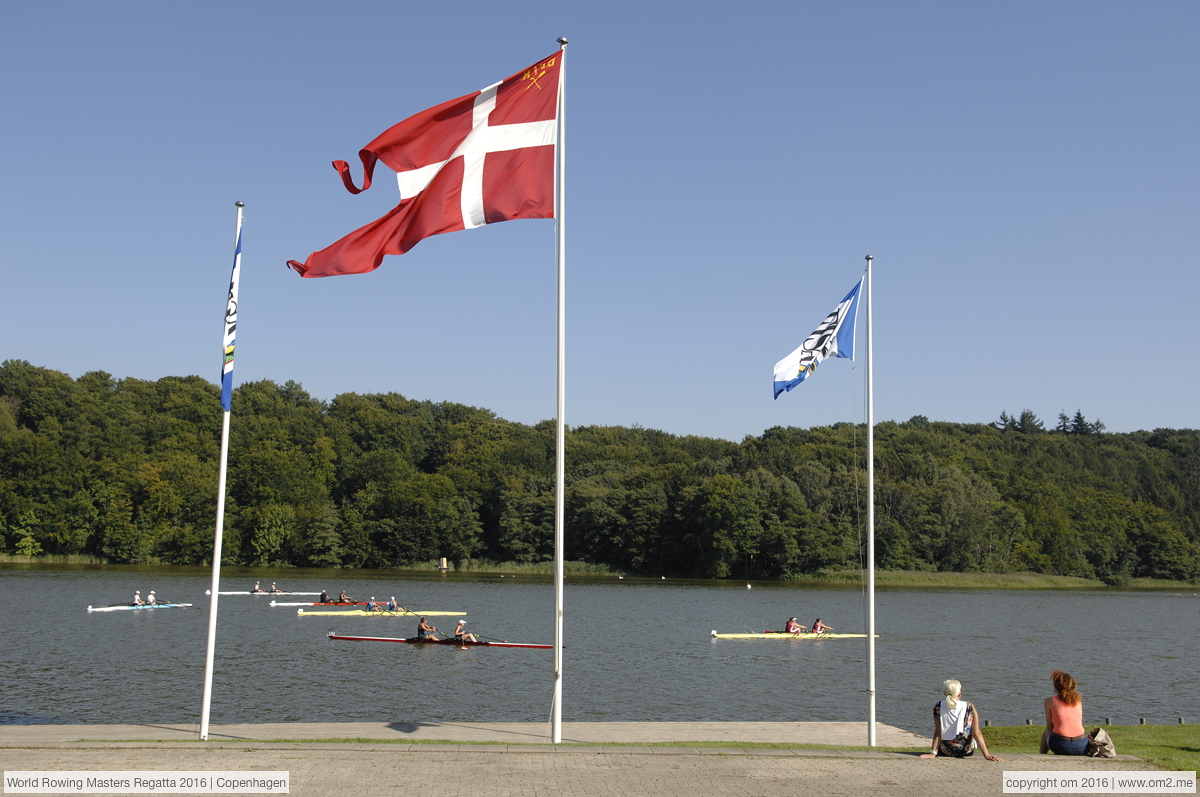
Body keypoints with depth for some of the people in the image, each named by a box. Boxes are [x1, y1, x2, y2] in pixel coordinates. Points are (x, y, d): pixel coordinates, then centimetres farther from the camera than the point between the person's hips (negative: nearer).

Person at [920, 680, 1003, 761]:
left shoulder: (939, 707, -15)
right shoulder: (969, 707, -16)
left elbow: (937, 733, -15)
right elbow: (977, 733, -16)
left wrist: (933, 753, -12)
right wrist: (987, 755, -12)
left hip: (945, 752, 1)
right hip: (967, 751, -1)